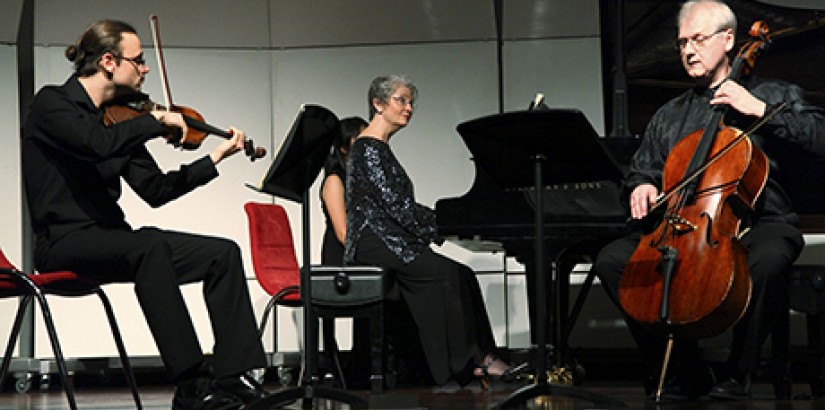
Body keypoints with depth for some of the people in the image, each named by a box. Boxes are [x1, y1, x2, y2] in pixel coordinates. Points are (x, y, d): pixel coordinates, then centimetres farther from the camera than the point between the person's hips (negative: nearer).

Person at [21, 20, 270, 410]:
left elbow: (155, 190, 13)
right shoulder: (51, 103, -6)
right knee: (150, 245, -37)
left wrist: (216, 157, 8)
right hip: (63, 242, -8)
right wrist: (157, 120, -15)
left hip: (109, 238, 8)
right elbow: (99, 144, -28)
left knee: (223, 252, -6)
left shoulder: (116, 117, 14)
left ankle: (232, 375, -11)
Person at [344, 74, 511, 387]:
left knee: (460, 276, -8)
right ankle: (476, 360, -15)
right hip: (375, 243, -9)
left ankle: (474, 361, -11)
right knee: (450, 274, -21)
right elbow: (396, 206, -17)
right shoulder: (368, 148, -10)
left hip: (390, 240, 9)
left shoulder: (379, 148, 21)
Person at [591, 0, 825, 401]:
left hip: (759, 222, -4)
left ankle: (738, 374, -18)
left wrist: (759, 110, -12)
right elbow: (640, 170, 29)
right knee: (611, 259, -19)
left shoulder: (772, 94, 11)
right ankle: (687, 371, -12)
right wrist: (641, 187, 4)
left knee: (767, 259, -40)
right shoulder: (668, 116, 23)